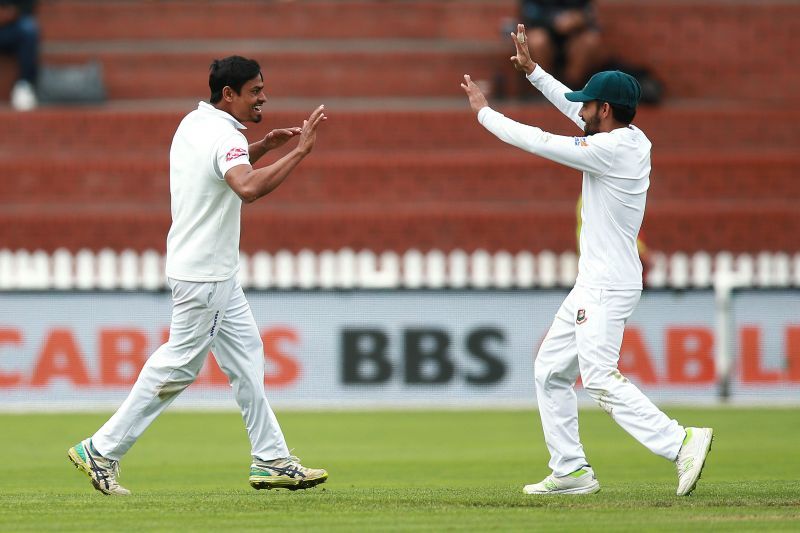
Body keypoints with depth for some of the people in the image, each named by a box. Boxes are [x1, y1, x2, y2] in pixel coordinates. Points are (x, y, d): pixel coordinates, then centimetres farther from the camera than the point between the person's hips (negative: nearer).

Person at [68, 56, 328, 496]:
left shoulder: (195, 123, 9)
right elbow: (248, 188, -41)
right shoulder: (224, 136, -21)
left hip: (215, 273, 10)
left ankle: (270, 460, 14)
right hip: (203, 273, -10)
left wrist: (264, 146, 15)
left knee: (245, 356, 12)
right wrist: (299, 151, -39)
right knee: (178, 366, -4)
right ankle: (102, 450, 1)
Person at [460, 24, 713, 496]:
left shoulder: (612, 150, -19)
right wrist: (533, 70, 25)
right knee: (551, 372, 14)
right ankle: (571, 471, 13)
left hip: (608, 288, -10)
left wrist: (484, 112, -2)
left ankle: (681, 442, -24)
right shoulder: (633, 139, 8)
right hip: (594, 284, 10)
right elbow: (574, 109, 24)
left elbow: (538, 142, -15)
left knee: (601, 379, -19)